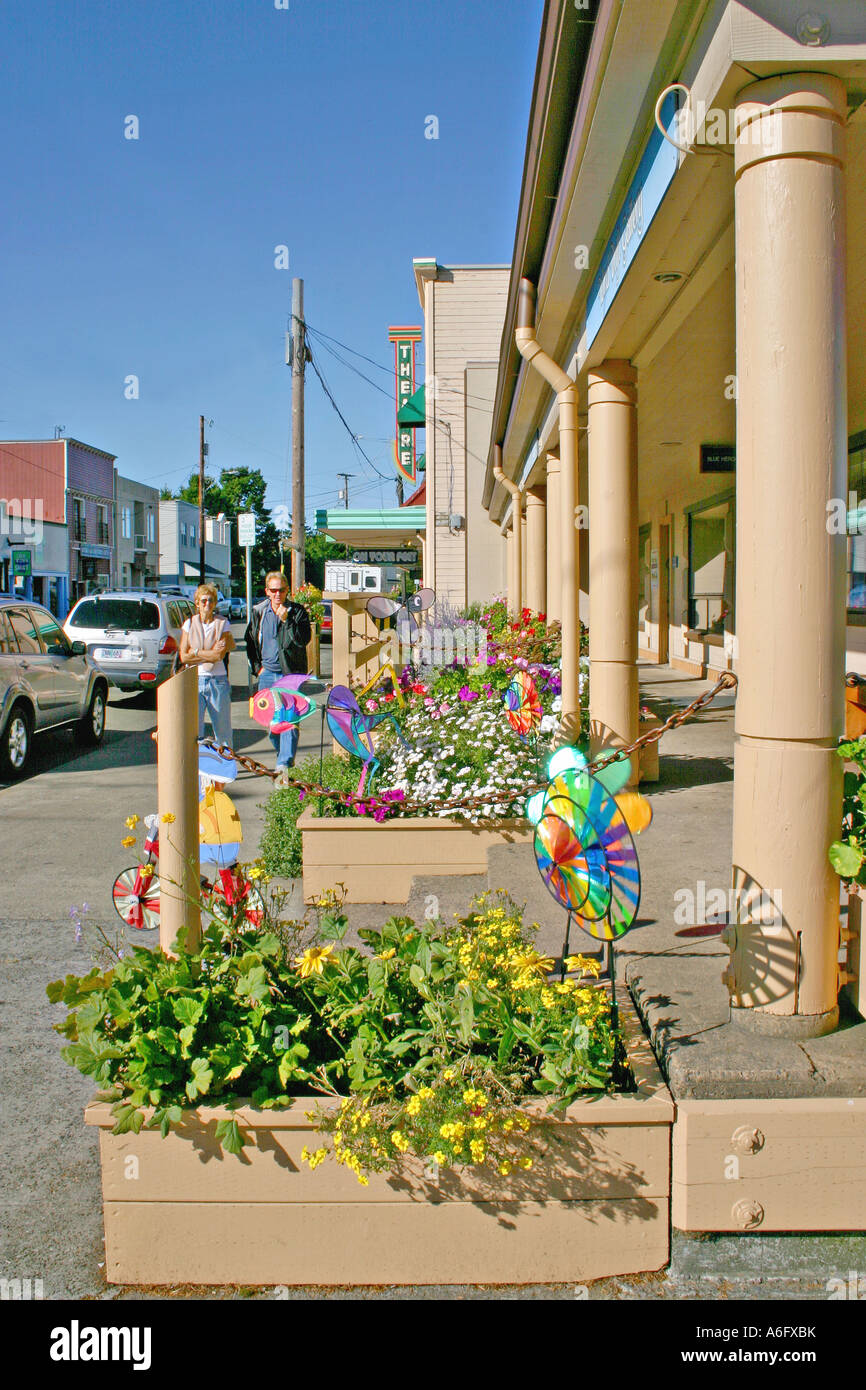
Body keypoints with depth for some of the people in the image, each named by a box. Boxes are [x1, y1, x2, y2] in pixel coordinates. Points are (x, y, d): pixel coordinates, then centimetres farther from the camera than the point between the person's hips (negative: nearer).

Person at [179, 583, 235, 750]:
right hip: (194, 680, 1)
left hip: (217, 681, -1)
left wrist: (196, 652, -4)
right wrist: (210, 652, -5)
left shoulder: (222, 624, 3)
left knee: (222, 726, 2)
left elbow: (219, 655, -8)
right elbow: (183, 656, -1)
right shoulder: (189, 624, 6)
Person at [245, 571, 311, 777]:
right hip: (267, 673, 5)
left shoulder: (298, 611, -3)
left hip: (290, 673, -4)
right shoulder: (258, 612, 9)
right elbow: (250, 641, 19)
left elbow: (303, 640, -13)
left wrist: (286, 620, -21)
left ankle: (284, 763, -16)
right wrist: (257, 666, 11)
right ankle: (283, 756, 26)